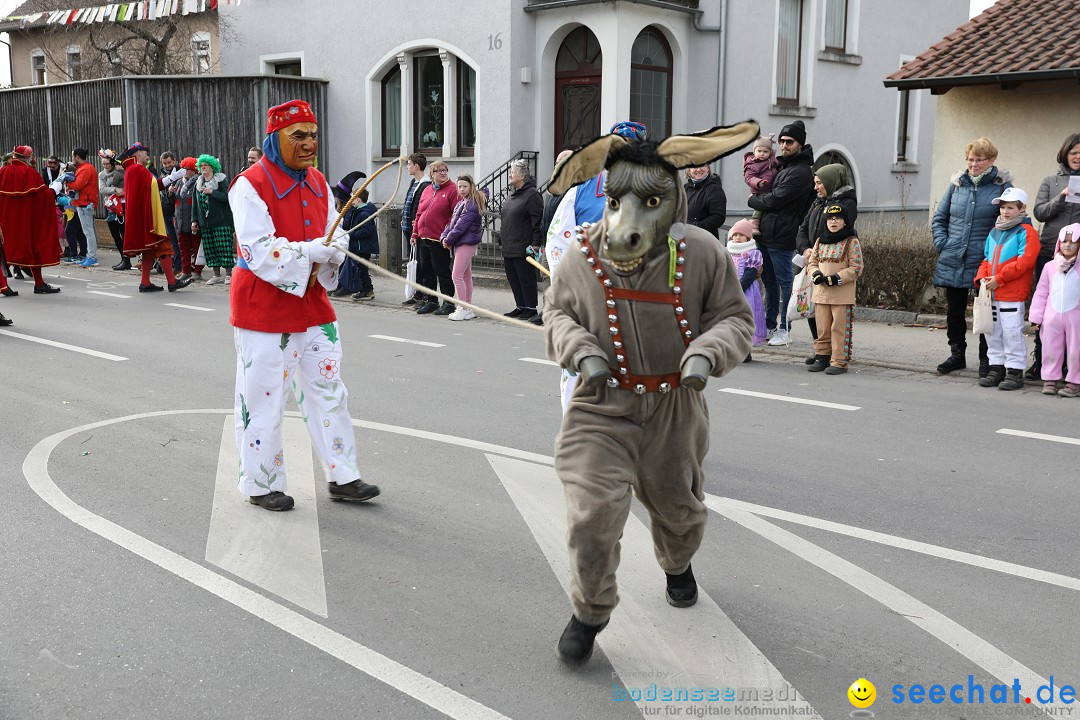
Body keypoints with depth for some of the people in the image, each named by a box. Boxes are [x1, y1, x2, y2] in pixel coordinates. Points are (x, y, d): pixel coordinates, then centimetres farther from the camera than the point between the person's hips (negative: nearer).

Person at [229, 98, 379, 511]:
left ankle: (342, 477, 20)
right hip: (264, 307, -7)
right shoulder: (250, 185, -12)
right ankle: (261, 485, 15)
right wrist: (311, 251, -25)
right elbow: (260, 252, -20)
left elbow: (334, 237, 11)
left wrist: (326, 258, -11)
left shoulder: (318, 183, 10)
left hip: (312, 302, 7)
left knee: (329, 391, 11)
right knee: (263, 398, 0)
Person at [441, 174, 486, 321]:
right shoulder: (461, 203, 16)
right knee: (466, 276, 13)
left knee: (457, 276, -10)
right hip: (460, 243, 10)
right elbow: (452, 222, 15)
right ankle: (467, 308, 19)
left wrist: (449, 240, -11)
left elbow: (461, 226, -18)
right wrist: (444, 236, 0)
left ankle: (464, 309, -7)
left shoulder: (472, 205, -14)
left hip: (466, 243, -10)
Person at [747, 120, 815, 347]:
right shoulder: (783, 165, 16)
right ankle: (769, 326, 23)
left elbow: (774, 200, -17)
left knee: (784, 282, -3)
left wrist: (752, 200, 0)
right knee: (769, 281, 14)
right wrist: (759, 199, 9)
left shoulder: (801, 173, -13)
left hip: (781, 236, -9)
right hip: (766, 233, 10)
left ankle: (785, 329, 3)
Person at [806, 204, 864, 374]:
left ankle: (839, 362, -1)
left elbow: (856, 268, -8)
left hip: (842, 294, -5)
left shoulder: (852, 242, -4)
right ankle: (821, 357, 20)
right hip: (821, 292, 5)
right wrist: (816, 274, -6)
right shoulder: (820, 241, 13)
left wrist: (837, 278, -18)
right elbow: (812, 262, 15)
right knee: (822, 328, 10)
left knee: (839, 328, -4)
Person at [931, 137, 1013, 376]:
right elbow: (939, 218, 17)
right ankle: (957, 354, 26)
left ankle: (986, 359, 13)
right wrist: (942, 244, 4)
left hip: (984, 261, -4)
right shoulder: (957, 183, 9)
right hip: (952, 261, 4)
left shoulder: (1002, 185, -3)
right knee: (954, 310, 12)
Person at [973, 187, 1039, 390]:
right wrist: (982, 278, 1)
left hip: (1013, 296, -8)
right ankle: (996, 368, 21)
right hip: (992, 294, 8)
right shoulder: (994, 232, 16)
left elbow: (1024, 261, -18)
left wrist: (998, 279, -18)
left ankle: (1015, 372, 3)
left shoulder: (1026, 232, -8)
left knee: (1012, 333, -5)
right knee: (993, 333, 12)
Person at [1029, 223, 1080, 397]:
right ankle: (1050, 379, 18)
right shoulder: (1050, 267, 8)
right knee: (1050, 350, 8)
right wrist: (1036, 317, 6)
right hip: (1052, 316, 3)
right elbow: (1041, 293, 10)